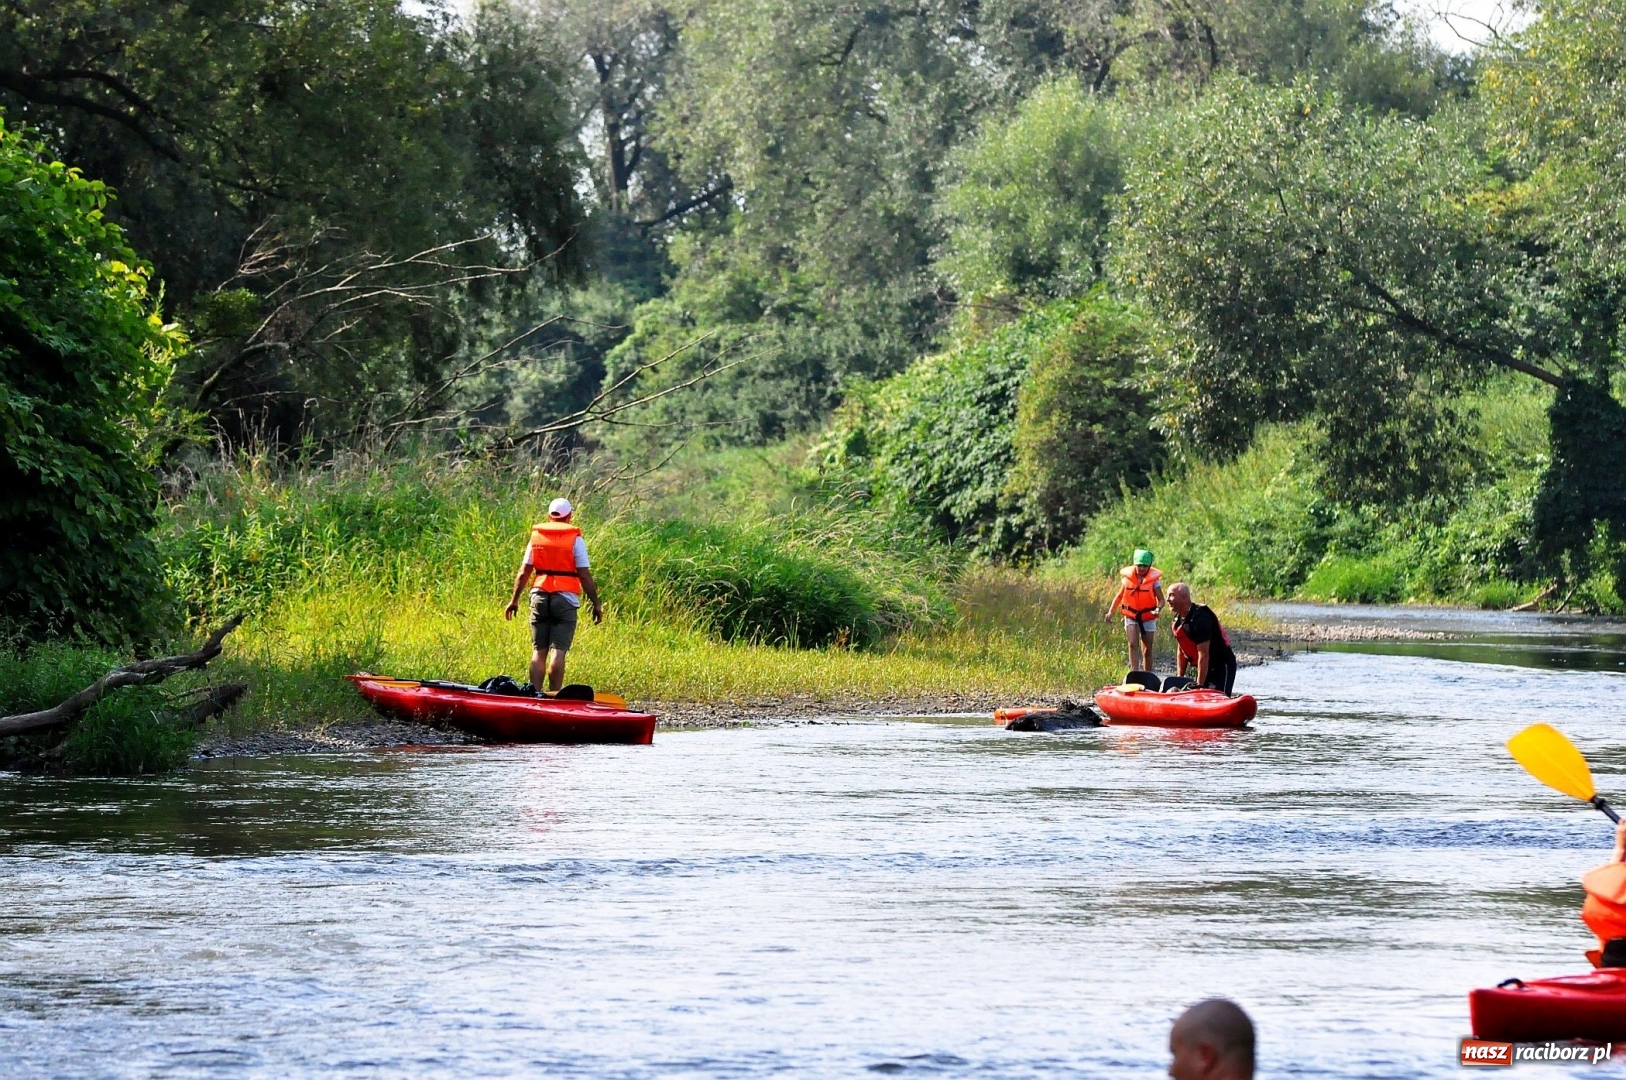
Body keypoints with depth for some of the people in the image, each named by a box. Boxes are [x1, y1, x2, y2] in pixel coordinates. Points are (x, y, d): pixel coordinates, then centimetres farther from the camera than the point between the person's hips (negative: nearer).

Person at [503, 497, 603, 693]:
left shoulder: (536, 536, 8)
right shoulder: (575, 539, -2)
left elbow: (523, 572, 9)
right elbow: (584, 575, -6)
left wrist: (514, 599, 17)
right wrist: (596, 604, 1)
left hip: (539, 596, 3)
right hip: (565, 599, -3)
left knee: (538, 651, 7)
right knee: (558, 651, -5)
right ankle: (554, 696, -9)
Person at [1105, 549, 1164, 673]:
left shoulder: (1154, 579, -7)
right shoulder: (1127, 577, -3)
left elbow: (1161, 599, -5)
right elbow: (1119, 596, 8)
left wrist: (1158, 609, -27)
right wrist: (1110, 612, -2)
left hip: (1148, 617, 0)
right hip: (1131, 617, 0)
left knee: (1147, 650, 9)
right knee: (1133, 644, -19)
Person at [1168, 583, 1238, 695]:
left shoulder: (1200, 618, -24)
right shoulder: (1178, 620, 5)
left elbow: (1203, 654, -26)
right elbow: (1181, 651, 13)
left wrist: (1199, 685, -24)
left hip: (1222, 666, -9)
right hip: (1207, 668, 9)